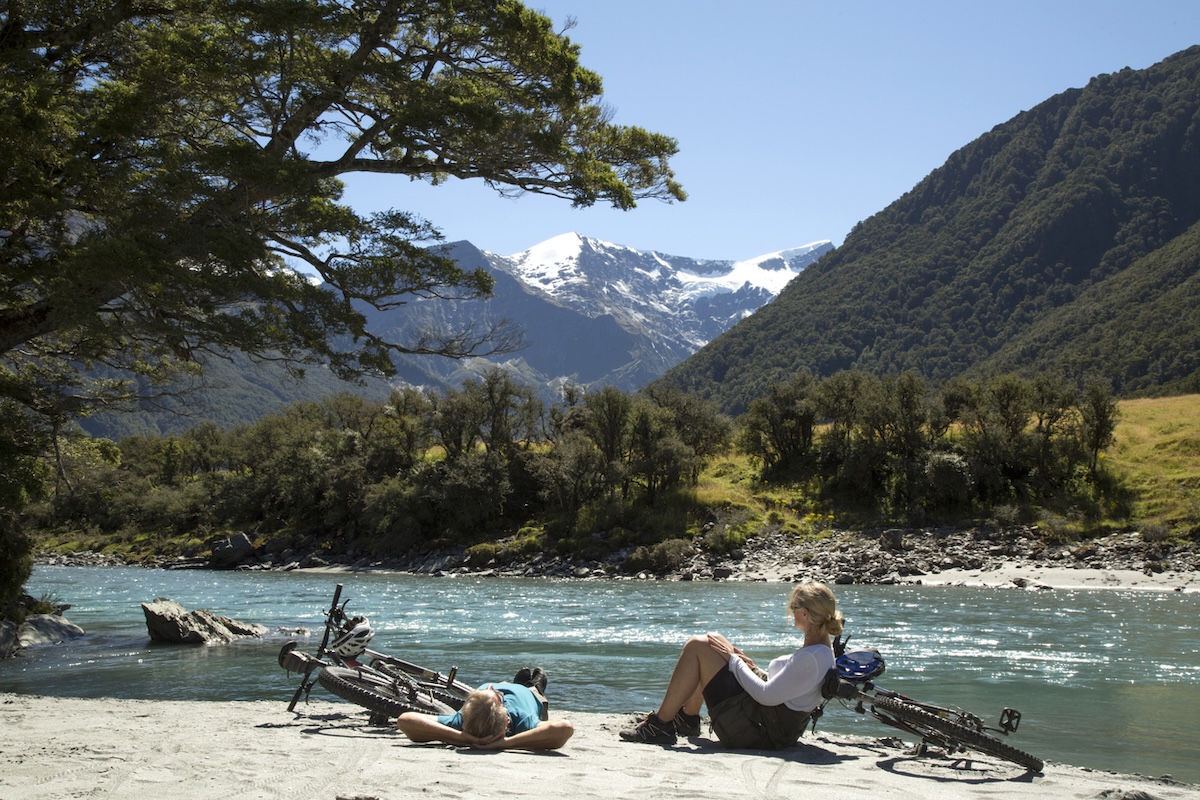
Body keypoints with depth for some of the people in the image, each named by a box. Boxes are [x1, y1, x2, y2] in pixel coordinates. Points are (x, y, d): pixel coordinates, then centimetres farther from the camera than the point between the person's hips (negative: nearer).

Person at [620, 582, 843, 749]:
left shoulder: (811, 657, -23)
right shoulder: (823, 649, 7)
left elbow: (767, 696, -24)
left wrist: (734, 660, -12)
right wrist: (754, 669, 5)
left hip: (759, 732, -11)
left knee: (697, 647, -11)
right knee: (715, 640, 18)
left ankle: (660, 726, -4)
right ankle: (688, 717, 27)